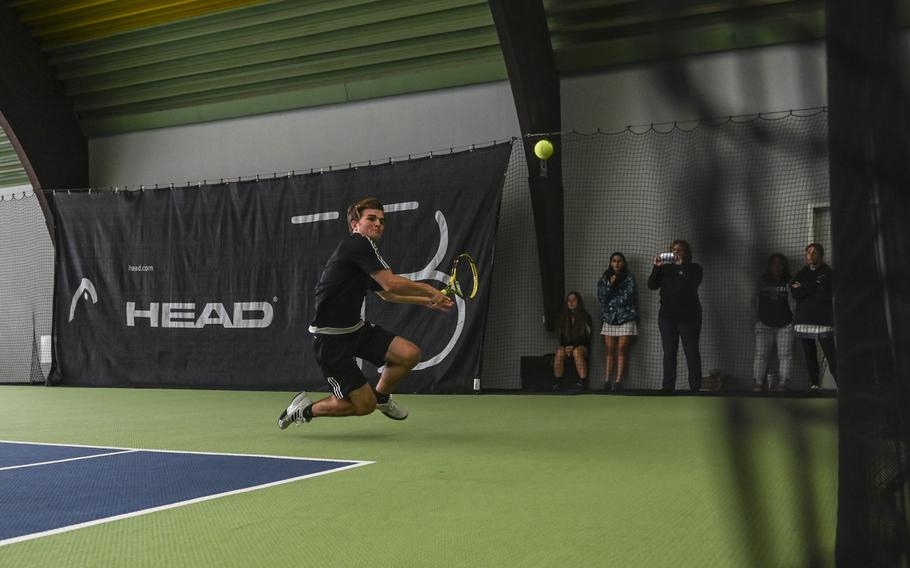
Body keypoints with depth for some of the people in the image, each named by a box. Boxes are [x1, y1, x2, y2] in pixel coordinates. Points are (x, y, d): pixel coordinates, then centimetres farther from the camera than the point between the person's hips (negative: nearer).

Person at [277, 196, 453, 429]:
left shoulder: (365, 252, 13)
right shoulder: (357, 243, -16)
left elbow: (386, 294, 29)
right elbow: (392, 284, -25)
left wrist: (427, 301, 24)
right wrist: (429, 290, -10)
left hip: (355, 328, 9)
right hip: (331, 339, -9)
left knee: (410, 354, -4)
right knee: (364, 405, -5)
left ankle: (381, 395, 23)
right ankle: (306, 409, 16)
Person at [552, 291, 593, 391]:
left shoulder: (586, 317, 5)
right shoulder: (562, 317, 14)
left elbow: (586, 337, -1)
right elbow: (561, 337, 13)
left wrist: (573, 346, -14)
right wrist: (566, 346, -8)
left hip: (581, 346, -2)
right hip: (566, 345, 2)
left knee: (577, 352, -38)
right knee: (560, 352, -33)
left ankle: (583, 382, -45)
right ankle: (556, 383, -36)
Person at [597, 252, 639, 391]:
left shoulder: (629, 278, 2)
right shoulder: (604, 279, 11)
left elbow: (628, 298, -8)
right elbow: (601, 298, 0)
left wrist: (611, 301, -2)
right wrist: (610, 285, -12)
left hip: (626, 318, -3)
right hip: (609, 318, 3)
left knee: (622, 350, -8)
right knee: (609, 350, -2)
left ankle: (618, 382, -11)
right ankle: (607, 381, -5)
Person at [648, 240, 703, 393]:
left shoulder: (694, 268, 4)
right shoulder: (665, 268, 11)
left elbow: (693, 283, -16)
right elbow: (652, 285, 0)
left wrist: (681, 266, -20)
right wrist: (656, 267, -13)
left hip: (688, 317, -3)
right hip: (667, 316, 3)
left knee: (691, 351, -4)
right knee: (669, 352, 1)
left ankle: (695, 388, -4)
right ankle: (668, 387, 1)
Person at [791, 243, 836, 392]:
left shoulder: (828, 273, 4)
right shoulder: (801, 273, 14)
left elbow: (827, 294, -11)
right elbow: (795, 293, -2)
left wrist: (804, 289, -7)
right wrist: (815, 288, -12)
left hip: (823, 320, -4)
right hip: (804, 320, 4)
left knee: (831, 354, -12)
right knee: (809, 355, 6)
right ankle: (814, 384, 12)